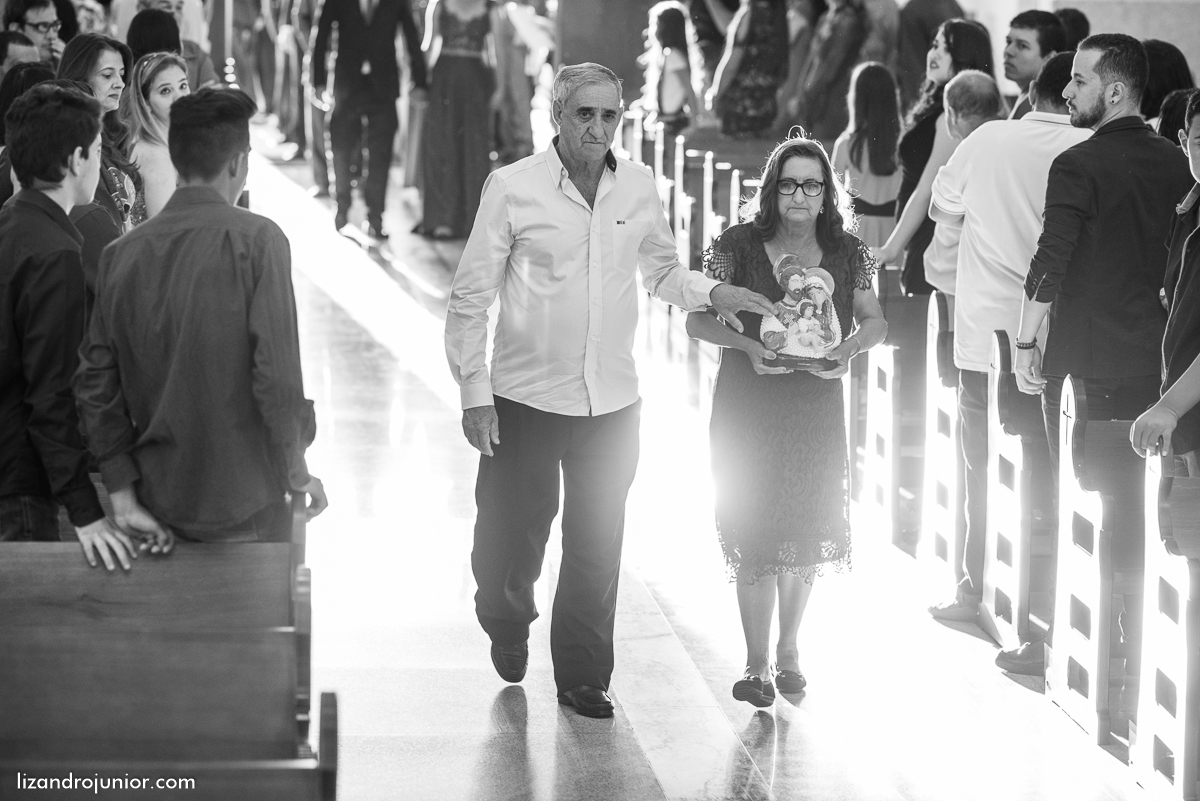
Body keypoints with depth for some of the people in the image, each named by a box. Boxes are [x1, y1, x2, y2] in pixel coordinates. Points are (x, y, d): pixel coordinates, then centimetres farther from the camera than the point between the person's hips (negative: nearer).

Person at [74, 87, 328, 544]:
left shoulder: (122, 253, 2)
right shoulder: (257, 240, -11)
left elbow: (95, 385, 1)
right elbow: (278, 377, -16)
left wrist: (122, 495, 5)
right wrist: (297, 475, -3)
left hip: (159, 507, 4)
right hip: (246, 510, -4)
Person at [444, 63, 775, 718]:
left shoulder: (638, 187, 3)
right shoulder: (513, 188, -8)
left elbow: (661, 271, 18)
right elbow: (471, 296, -4)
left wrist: (711, 293, -2)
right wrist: (474, 390, -9)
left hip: (612, 401, 3)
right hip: (527, 395, -3)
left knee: (597, 548, 7)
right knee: (512, 537, 6)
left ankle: (583, 677, 21)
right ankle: (507, 626, 37)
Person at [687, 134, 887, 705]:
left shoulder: (845, 253, 0)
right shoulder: (739, 246, -6)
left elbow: (874, 322, 9)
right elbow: (698, 319, -2)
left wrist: (849, 348, -13)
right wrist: (747, 345, -19)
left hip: (816, 407, 2)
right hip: (747, 407, -2)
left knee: (807, 534, 8)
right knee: (754, 536, -4)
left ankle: (788, 651, 27)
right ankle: (757, 664, 7)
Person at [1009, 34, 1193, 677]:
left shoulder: (1079, 166, -13)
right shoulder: (1175, 163, 6)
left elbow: (1050, 263, -17)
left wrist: (1025, 343, -10)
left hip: (1084, 359, -5)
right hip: (1152, 358, 5)